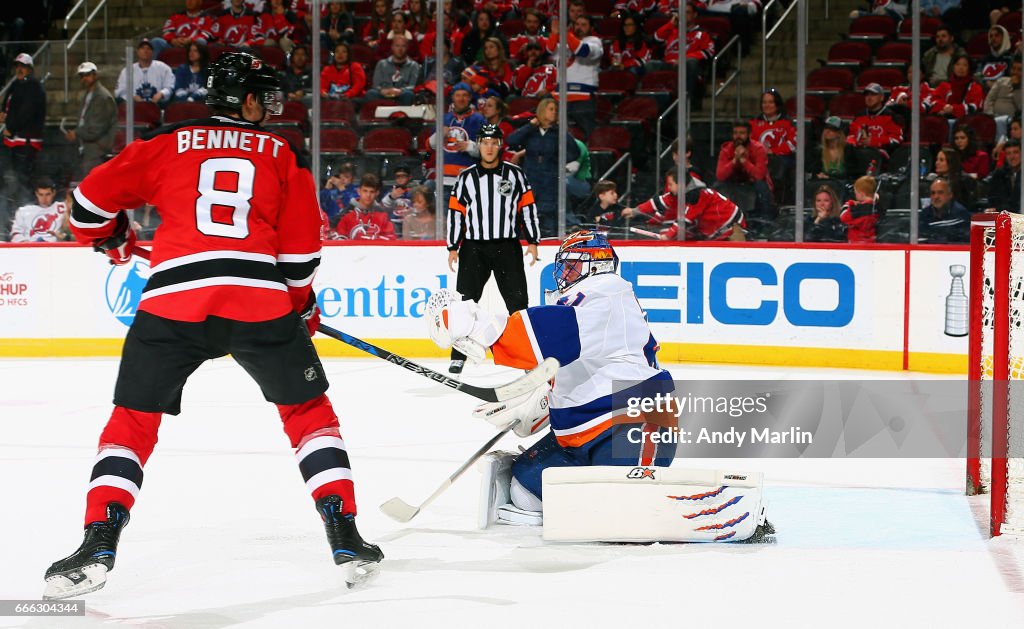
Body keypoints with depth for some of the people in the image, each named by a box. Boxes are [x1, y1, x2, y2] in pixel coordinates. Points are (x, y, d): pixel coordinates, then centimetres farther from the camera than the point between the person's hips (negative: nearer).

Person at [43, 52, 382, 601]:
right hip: (260, 302, 0)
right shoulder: (284, 156, 16)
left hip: (172, 302, 0)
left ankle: (98, 545, -4)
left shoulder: (166, 144, 15)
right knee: (308, 409, 19)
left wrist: (111, 240, 38)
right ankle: (344, 536, 12)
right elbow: (299, 254, 13)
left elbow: (90, 201, 16)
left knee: (133, 421, 12)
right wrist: (303, 308, 30)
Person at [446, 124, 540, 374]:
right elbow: (455, 212, 7)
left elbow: (528, 208, 6)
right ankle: (458, 357, 3)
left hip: (507, 248, 0)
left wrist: (533, 241, 0)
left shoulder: (516, 175, 5)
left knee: (518, 301, -2)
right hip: (473, 248, 1)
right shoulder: (466, 178, 6)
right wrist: (452, 247, 3)